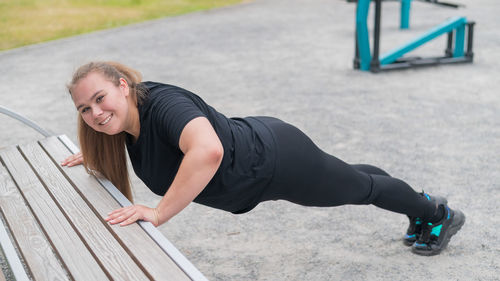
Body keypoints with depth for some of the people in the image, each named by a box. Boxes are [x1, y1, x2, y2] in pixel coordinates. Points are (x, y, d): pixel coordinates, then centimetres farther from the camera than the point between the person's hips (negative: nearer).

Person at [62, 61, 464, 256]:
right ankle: (420, 210, 59)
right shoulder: (128, 115, -11)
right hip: (256, 146, 8)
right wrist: (95, 151, 5)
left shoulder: (162, 103, -37)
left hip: (277, 159, -8)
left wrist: (158, 213, -51)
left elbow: (208, 150, -57)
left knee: (360, 187, 19)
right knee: (352, 180, 31)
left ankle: (438, 213, 48)